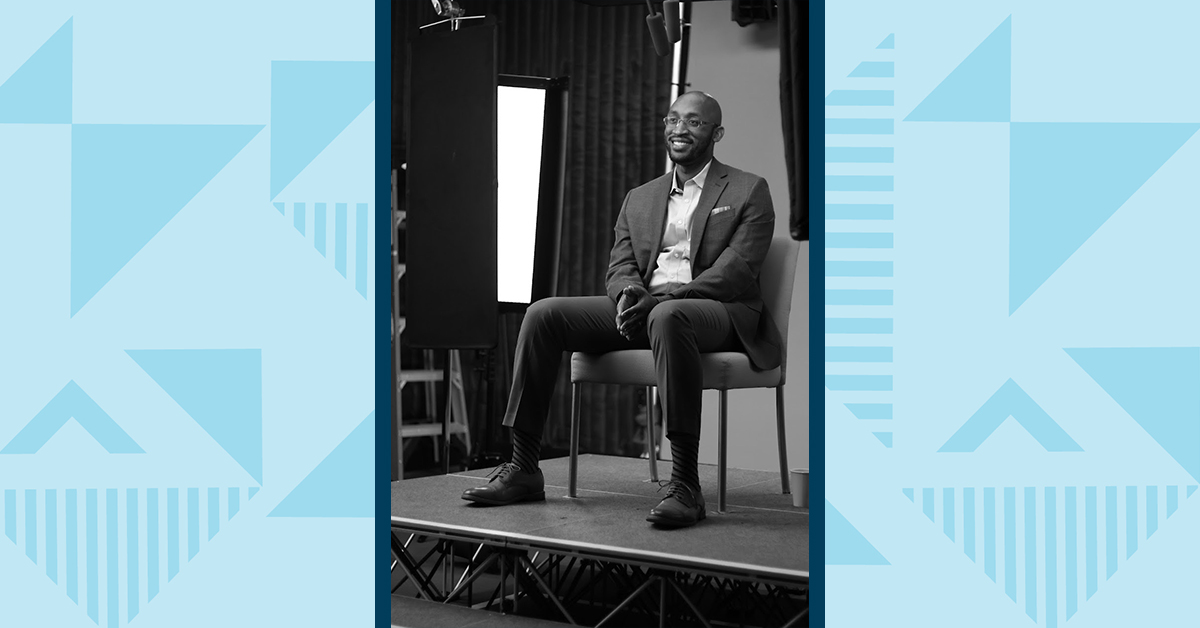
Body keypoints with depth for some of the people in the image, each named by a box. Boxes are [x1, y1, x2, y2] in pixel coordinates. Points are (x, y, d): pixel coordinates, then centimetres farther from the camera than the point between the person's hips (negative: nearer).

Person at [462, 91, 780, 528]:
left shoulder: (749, 192, 6)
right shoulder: (639, 198, 23)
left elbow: (735, 271, -7)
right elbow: (620, 266, 14)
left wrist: (660, 298, -21)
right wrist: (629, 294, -14)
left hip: (717, 311, -5)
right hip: (641, 309, 6)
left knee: (668, 317, -41)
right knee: (543, 314, -14)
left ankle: (685, 484, -42)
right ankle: (523, 469, -12)